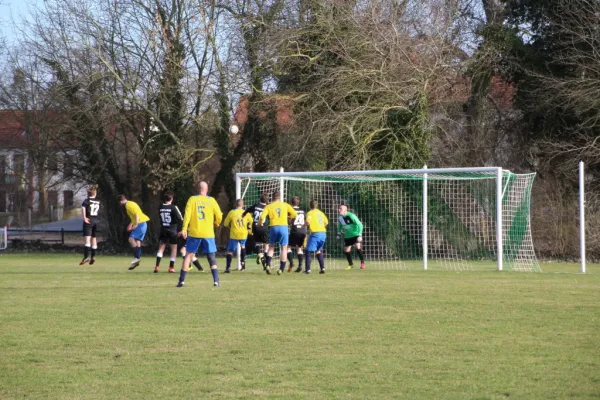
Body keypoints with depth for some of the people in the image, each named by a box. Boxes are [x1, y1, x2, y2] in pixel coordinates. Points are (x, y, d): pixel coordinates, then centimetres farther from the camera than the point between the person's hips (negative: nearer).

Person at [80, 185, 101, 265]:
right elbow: (99, 212, 9)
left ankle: (86, 257, -24)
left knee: (87, 239, -11)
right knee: (94, 239, 16)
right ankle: (93, 257, 18)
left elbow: (83, 208, -21)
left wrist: (84, 218, -19)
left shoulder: (87, 200, -4)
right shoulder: (98, 202, 10)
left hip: (89, 221, -5)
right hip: (96, 221, 5)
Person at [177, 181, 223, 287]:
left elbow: (187, 214, -8)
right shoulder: (211, 200, 2)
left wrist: (184, 229, -10)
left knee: (189, 255, 6)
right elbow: (219, 216, 3)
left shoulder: (192, 199, 1)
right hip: (208, 234, 0)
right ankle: (216, 281, -3)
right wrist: (216, 224, 23)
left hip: (194, 233, 0)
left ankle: (182, 280, 2)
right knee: (212, 257, 7)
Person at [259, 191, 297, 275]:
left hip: (273, 227, 0)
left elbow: (262, 217, -6)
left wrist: (260, 223, 14)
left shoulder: (269, 206, 5)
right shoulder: (285, 205, 9)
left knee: (271, 247, 17)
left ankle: (268, 265, 0)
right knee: (284, 248, 9)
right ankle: (281, 269, 4)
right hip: (283, 227, 0)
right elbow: (294, 214, 8)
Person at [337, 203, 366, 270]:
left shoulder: (351, 216, -23)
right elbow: (340, 226, 18)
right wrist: (339, 233, 13)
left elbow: (359, 225, -20)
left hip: (356, 234, -6)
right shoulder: (340, 218, -4)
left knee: (358, 247, -21)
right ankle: (350, 265, 24)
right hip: (347, 236, 6)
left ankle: (362, 263, -7)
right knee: (346, 250, 5)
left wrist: (359, 235, -24)